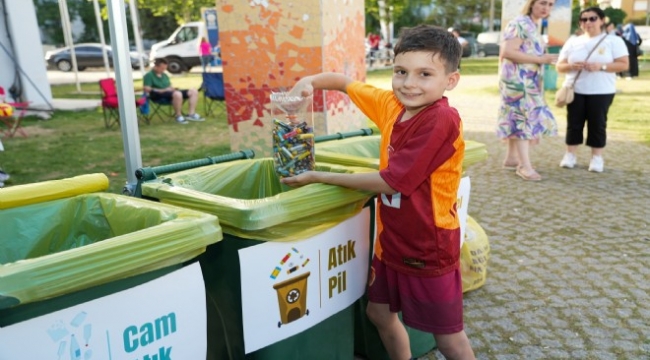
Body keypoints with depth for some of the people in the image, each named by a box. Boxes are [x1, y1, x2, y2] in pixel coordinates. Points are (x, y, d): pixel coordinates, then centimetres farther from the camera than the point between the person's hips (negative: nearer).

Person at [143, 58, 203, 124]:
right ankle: (178, 116, -27)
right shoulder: (149, 75, -1)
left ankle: (191, 114, -15)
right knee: (177, 94, -41)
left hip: (170, 93, 8)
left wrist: (172, 88, -1)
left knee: (193, 91, -7)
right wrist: (163, 90, -18)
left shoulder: (164, 75, 23)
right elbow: (147, 89, -12)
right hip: (158, 95, -8)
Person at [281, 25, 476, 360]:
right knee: (379, 312, 23)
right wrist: (310, 81, -12)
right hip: (391, 241, 8)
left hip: (428, 248, -7)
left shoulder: (441, 120, -26)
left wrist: (319, 177, -17)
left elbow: (390, 182, -25)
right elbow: (344, 81, 11)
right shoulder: (392, 104, -3)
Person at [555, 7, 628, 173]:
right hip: (575, 90, 2)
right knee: (574, 123, 4)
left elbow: (624, 65, -5)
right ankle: (570, 155, 13)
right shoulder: (572, 41, 10)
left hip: (601, 91, -2)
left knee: (597, 123, 1)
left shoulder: (614, 41, 1)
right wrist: (571, 66, -15)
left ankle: (597, 158, 10)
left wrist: (601, 66, -19)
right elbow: (560, 66, 8)